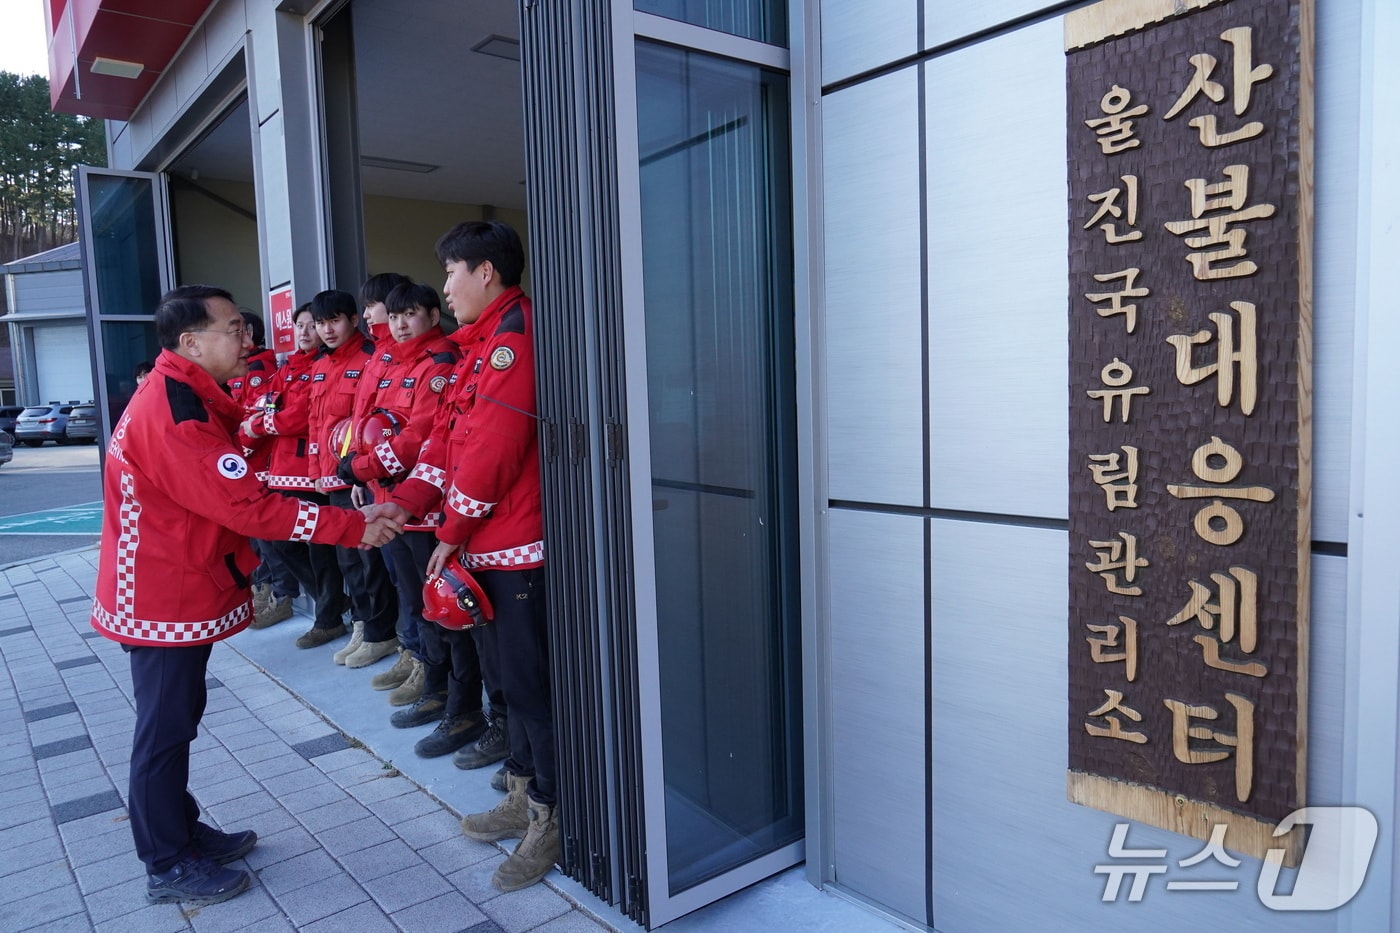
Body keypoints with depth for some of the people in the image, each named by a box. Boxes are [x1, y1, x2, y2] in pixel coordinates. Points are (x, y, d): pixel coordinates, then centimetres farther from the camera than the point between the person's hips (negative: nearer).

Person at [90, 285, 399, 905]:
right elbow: (249, 505, -29)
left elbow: (227, 495, 11)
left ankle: (183, 831, 36)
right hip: (164, 600, -10)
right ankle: (168, 866, 20)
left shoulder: (181, 396, 9)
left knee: (177, 719, 20)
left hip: (181, 591, 10)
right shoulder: (175, 416, -25)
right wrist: (353, 528, -27)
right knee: (164, 728, 4)